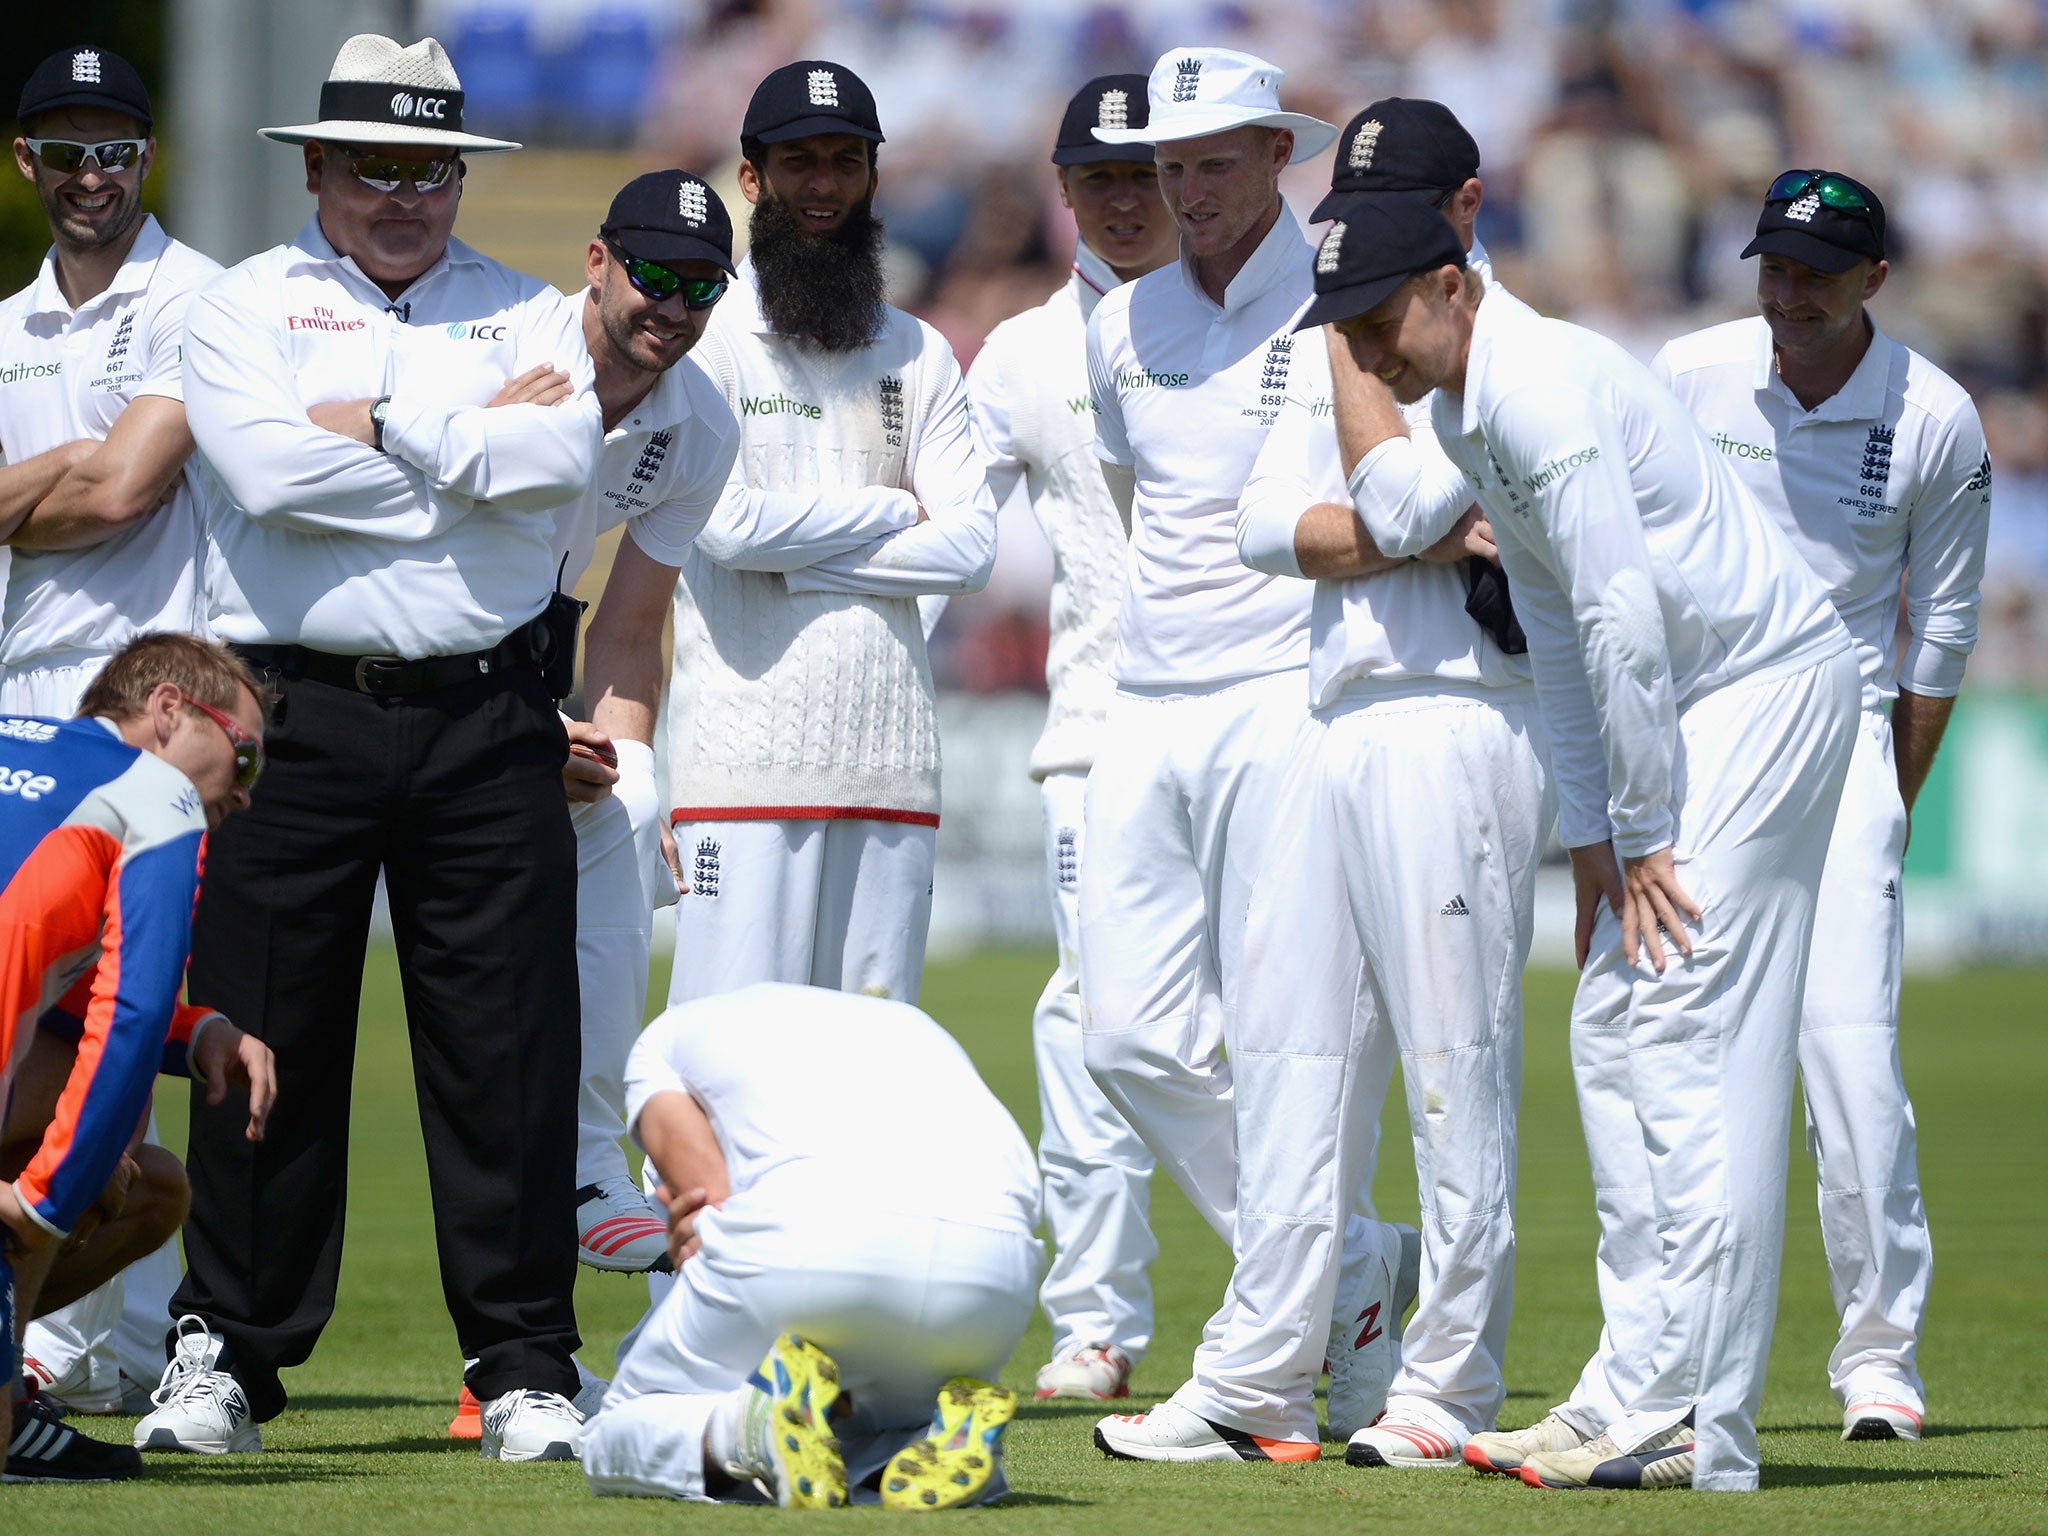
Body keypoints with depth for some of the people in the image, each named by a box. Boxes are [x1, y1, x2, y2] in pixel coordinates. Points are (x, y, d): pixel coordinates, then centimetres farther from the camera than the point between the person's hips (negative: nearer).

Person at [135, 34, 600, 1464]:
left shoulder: (530, 315, 12)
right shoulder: (243, 309, 8)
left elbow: (563, 459, -8)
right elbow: (264, 468, -12)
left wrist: (383, 422, -8)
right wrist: (478, 442, -6)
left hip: (486, 723, 1)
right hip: (297, 719, -1)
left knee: (510, 1049, -1)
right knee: (266, 1040, 1)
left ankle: (526, 1365, 5)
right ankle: (228, 1356, 10)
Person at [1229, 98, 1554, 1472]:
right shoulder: (1336, 353, 18)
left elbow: (1397, 496, -18)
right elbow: (1269, 525, 5)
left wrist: (1350, 330, -9)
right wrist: (1426, 542, -10)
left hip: (1460, 726, -8)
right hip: (1335, 727, 8)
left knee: (1459, 1067, -5)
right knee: (1292, 1052, 6)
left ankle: (1451, 1388, -2)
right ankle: (1269, 1372, 9)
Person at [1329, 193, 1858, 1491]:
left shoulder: (1543, 389, -20)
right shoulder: (1464, 412, 12)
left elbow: (1623, 619, -22)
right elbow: (1558, 626, 17)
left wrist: (1645, 835, -17)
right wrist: (1591, 835, 13)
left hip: (1770, 687, -10)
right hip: (1699, 709, 10)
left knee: (1690, 1038, -13)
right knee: (1613, 1031, 10)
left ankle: (1700, 1431, -15)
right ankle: (1664, 1396, 12)